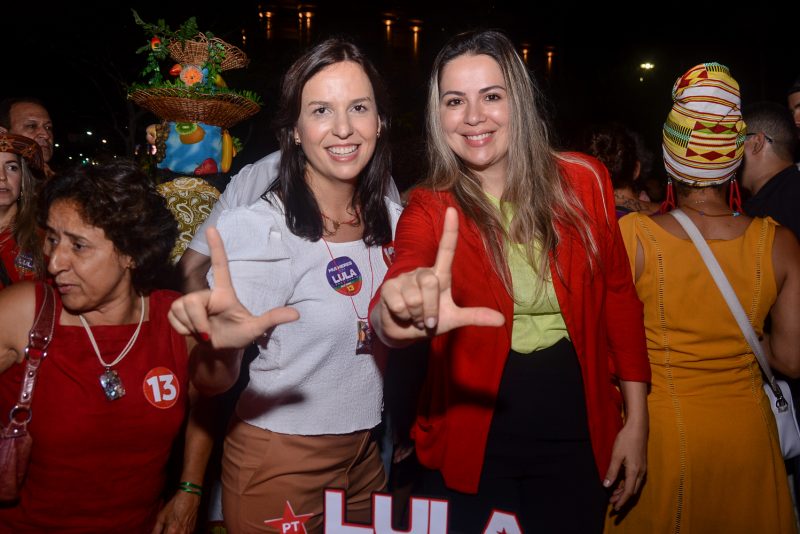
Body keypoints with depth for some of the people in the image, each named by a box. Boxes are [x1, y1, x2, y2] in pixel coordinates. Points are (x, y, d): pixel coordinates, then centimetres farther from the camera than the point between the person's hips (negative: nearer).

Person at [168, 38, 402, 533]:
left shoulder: (391, 220, -3)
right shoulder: (264, 230, -20)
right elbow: (212, 382, -24)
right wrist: (219, 343, -44)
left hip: (365, 450, 6)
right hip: (279, 461, -5)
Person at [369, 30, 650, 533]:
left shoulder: (583, 181, -5)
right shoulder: (430, 209, -8)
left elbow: (619, 296, 2)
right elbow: (399, 279, -27)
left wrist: (636, 422, 2)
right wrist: (399, 316, -52)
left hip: (578, 439, 2)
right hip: (471, 442, -1)